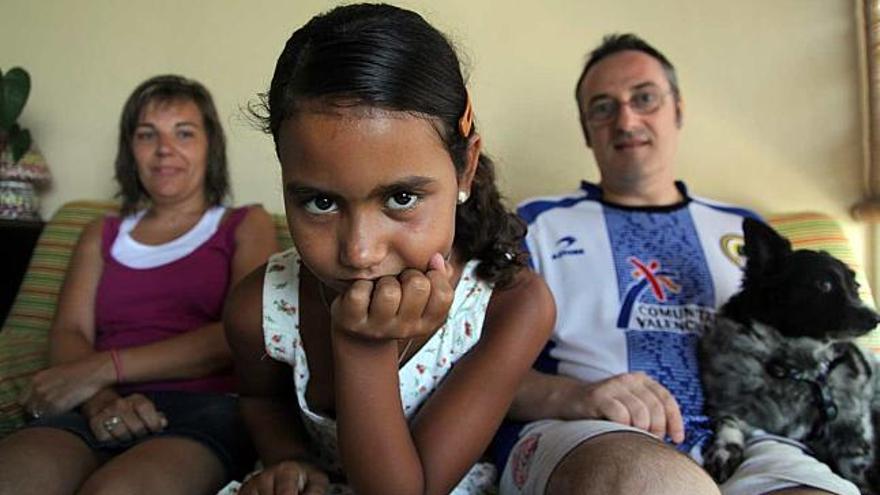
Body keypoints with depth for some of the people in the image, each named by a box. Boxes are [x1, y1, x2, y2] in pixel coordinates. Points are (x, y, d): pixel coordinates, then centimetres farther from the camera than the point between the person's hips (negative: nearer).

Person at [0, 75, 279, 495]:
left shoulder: (246, 225, 13)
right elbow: (68, 333, 10)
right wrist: (100, 401, -13)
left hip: (205, 404, -2)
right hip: (106, 411, 3)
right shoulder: (102, 234, 24)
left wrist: (103, 368, -10)